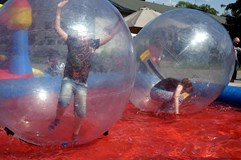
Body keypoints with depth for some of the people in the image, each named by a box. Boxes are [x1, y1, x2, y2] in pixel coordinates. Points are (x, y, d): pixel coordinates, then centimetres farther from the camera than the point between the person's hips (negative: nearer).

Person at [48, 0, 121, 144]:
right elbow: (58, 28, 1)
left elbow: (110, 36, 8)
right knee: (63, 101, -28)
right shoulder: (72, 40, 3)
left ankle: (75, 134, 25)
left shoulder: (93, 43, 6)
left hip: (82, 83, 2)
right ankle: (57, 119, 5)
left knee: (81, 111, 1)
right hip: (69, 79, -2)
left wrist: (119, 20, 4)